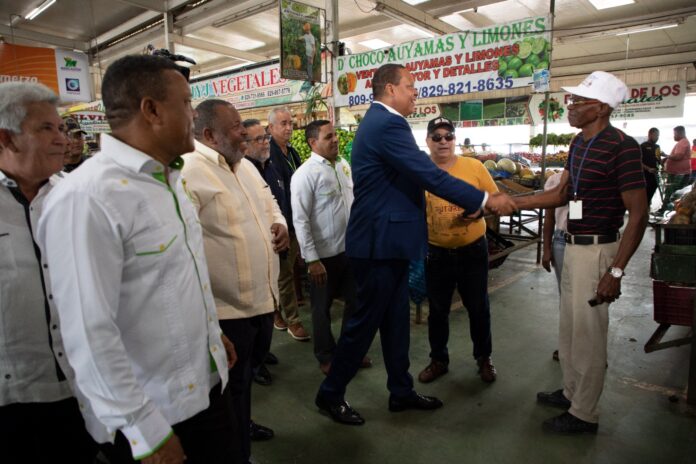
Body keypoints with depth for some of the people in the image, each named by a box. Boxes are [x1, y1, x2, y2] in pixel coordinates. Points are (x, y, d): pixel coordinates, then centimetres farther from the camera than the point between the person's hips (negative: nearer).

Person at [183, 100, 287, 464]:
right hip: (227, 304, -9)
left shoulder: (245, 166, 12)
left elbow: (269, 203, 25)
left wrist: (279, 223, 4)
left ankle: (243, 424, 51)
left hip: (262, 294, 9)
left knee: (248, 370, 27)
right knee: (233, 383, 10)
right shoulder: (189, 174, -18)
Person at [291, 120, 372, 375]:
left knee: (355, 301, 16)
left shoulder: (344, 165, 5)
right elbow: (300, 220, -17)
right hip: (324, 253, -6)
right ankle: (326, 357, 33)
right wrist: (312, 259, -18)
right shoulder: (306, 174, -15)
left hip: (351, 247, 6)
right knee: (322, 308, 12)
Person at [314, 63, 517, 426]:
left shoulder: (379, 122, 16)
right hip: (380, 242, -10)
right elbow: (431, 176, -22)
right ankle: (330, 393, 21)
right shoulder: (387, 124, -18)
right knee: (365, 321, 3)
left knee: (395, 320, 17)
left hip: (386, 239, 10)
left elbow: (416, 177, 18)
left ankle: (401, 391, 32)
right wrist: (486, 201, -15)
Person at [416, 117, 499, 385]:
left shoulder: (474, 166, -5)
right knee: (437, 310, 13)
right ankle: (438, 360, 33)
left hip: (473, 249, 0)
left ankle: (484, 358, 36)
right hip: (436, 252, 0)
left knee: (478, 307, 14)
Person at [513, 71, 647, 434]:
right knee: (569, 327, 19)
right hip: (574, 246, 9)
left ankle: (584, 414, 23)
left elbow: (638, 214, -18)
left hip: (596, 250, -9)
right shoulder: (579, 142, 9)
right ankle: (571, 392, 39)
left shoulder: (621, 146, -17)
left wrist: (616, 271, -22)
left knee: (587, 333, 4)